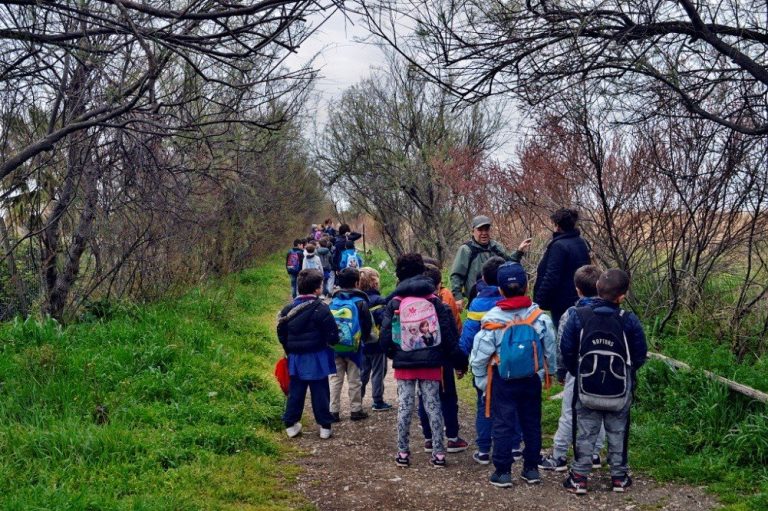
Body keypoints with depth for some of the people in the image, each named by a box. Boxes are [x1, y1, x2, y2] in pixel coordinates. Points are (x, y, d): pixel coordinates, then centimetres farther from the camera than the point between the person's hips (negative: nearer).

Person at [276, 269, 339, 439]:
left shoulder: (288, 309, 1)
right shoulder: (321, 309, -16)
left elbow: (281, 334, 9)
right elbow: (332, 335, -16)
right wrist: (332, 341, 6)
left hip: (296, 359, 4)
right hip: (316, 360, -4)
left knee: (295, 392, 12)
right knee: (320, 393, 5)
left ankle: (291, 425, 17)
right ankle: (325, 426, 11)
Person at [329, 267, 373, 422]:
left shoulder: (333, 302, 2)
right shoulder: (360, 302, -7)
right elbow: (368, 324, -6)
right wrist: (363, 340, 11)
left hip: (334, 347, 3)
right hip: (353, 347, -3)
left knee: (336, 379, 9)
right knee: (354, 380, 8)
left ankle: (333, 411, 8)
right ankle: (356, 410, 14)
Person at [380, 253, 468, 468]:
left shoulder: (394, 304, -4)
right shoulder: (435, 302, 0)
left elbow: (385, 337, -6)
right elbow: (450, 335, -2)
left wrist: (393, 354, 13)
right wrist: (459, 362, 4)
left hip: (404, 364, -1)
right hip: (431, 364, 1)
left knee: (404, 407, 7)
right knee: (433, 407, 6)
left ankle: (403, 452, 12)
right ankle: (438, 453, 8)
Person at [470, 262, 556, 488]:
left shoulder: (492, 319, -14)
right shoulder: (539, 317, -7)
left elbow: (479, 355, -9)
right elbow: (550, 350, 1)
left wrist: (482, 381, 4)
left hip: (502, 381, -2)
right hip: (532, 380, 3)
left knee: (503, 425, 5)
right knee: (532, 423, 14)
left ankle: (503, 472, 8)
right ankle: (531, 469, 23)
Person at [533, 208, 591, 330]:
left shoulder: (559, 246, -18)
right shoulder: (581, 244, 11)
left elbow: (551, 278, -22)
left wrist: (539, 301, -16)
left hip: (562, 304, -9)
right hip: (579, 300, 9)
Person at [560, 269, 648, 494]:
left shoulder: (578, 316, -12)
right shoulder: (629, 321, -13)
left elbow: (567, 350, -5)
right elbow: (640, 355, -4)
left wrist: (576, 372, 11)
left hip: (586, 389, 0)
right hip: (619, 391, 0)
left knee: (585, 433, 10)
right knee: (617, 433, 16)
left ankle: (579, 477, 13)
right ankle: (619, 477, 25)